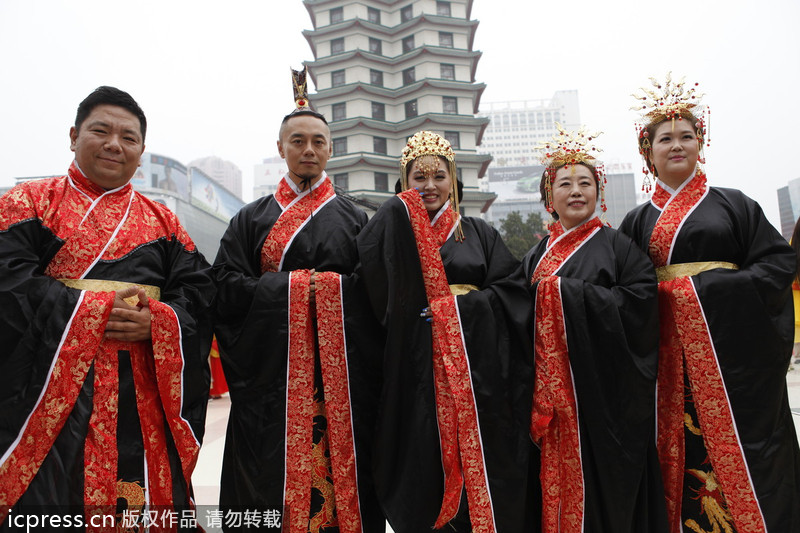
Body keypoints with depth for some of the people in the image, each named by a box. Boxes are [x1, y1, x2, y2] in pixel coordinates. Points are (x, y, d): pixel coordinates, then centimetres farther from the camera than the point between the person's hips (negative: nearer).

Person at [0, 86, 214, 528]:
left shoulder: (162, 221, 13)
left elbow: (200, 293, 5)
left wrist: (157, 321, -14)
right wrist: (97, 310, -15)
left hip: (144, 400, 2)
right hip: (52, 389, -2)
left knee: (146, 504, 5)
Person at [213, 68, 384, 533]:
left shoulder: (354, 219, 12)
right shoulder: (253, 218, 12)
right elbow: (227, 286, 1)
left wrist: (325, 287, -9)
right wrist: (291, 286, -7)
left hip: (341, 372, 0)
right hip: (273, 372, 0)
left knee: (336, 469, 1)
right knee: (273, 473, 2)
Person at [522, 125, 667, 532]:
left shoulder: (617, 246, 2)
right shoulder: (536, 257, 13)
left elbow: (639, 303, -12)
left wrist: (564, 291, -14)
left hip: (606, 389, -3)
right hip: (554, 395, 3)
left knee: (607, 481, 3)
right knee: (559, 478, 6)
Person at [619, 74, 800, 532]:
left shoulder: (733, 204, 7)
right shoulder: (638, 222, 12)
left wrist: (725, 288, -13)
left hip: (732, 345, -1)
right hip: (672, 354, 2)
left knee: (740, 443, 1)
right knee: (683, 450, 6)